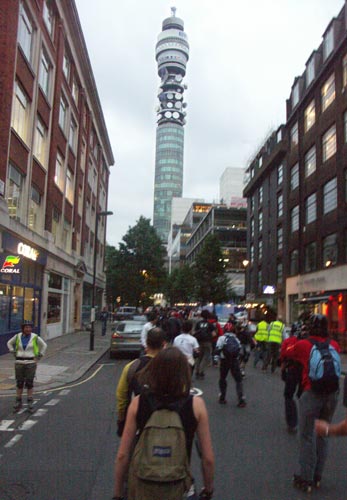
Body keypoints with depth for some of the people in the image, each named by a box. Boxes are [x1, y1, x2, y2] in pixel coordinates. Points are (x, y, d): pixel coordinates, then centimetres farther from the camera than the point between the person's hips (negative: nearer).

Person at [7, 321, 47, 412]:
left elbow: (44, 345, 5)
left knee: (29, 383, 0)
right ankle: (18, 402, 20)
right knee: (19, 383, 7)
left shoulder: (35, 337, -8)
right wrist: (13, 353, 5)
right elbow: (9, 343, 14)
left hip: (31, 363, -2)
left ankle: (30, 403, 11)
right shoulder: (18, 336, -2)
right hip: (19, 363, 2)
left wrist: (39, 357, 1)